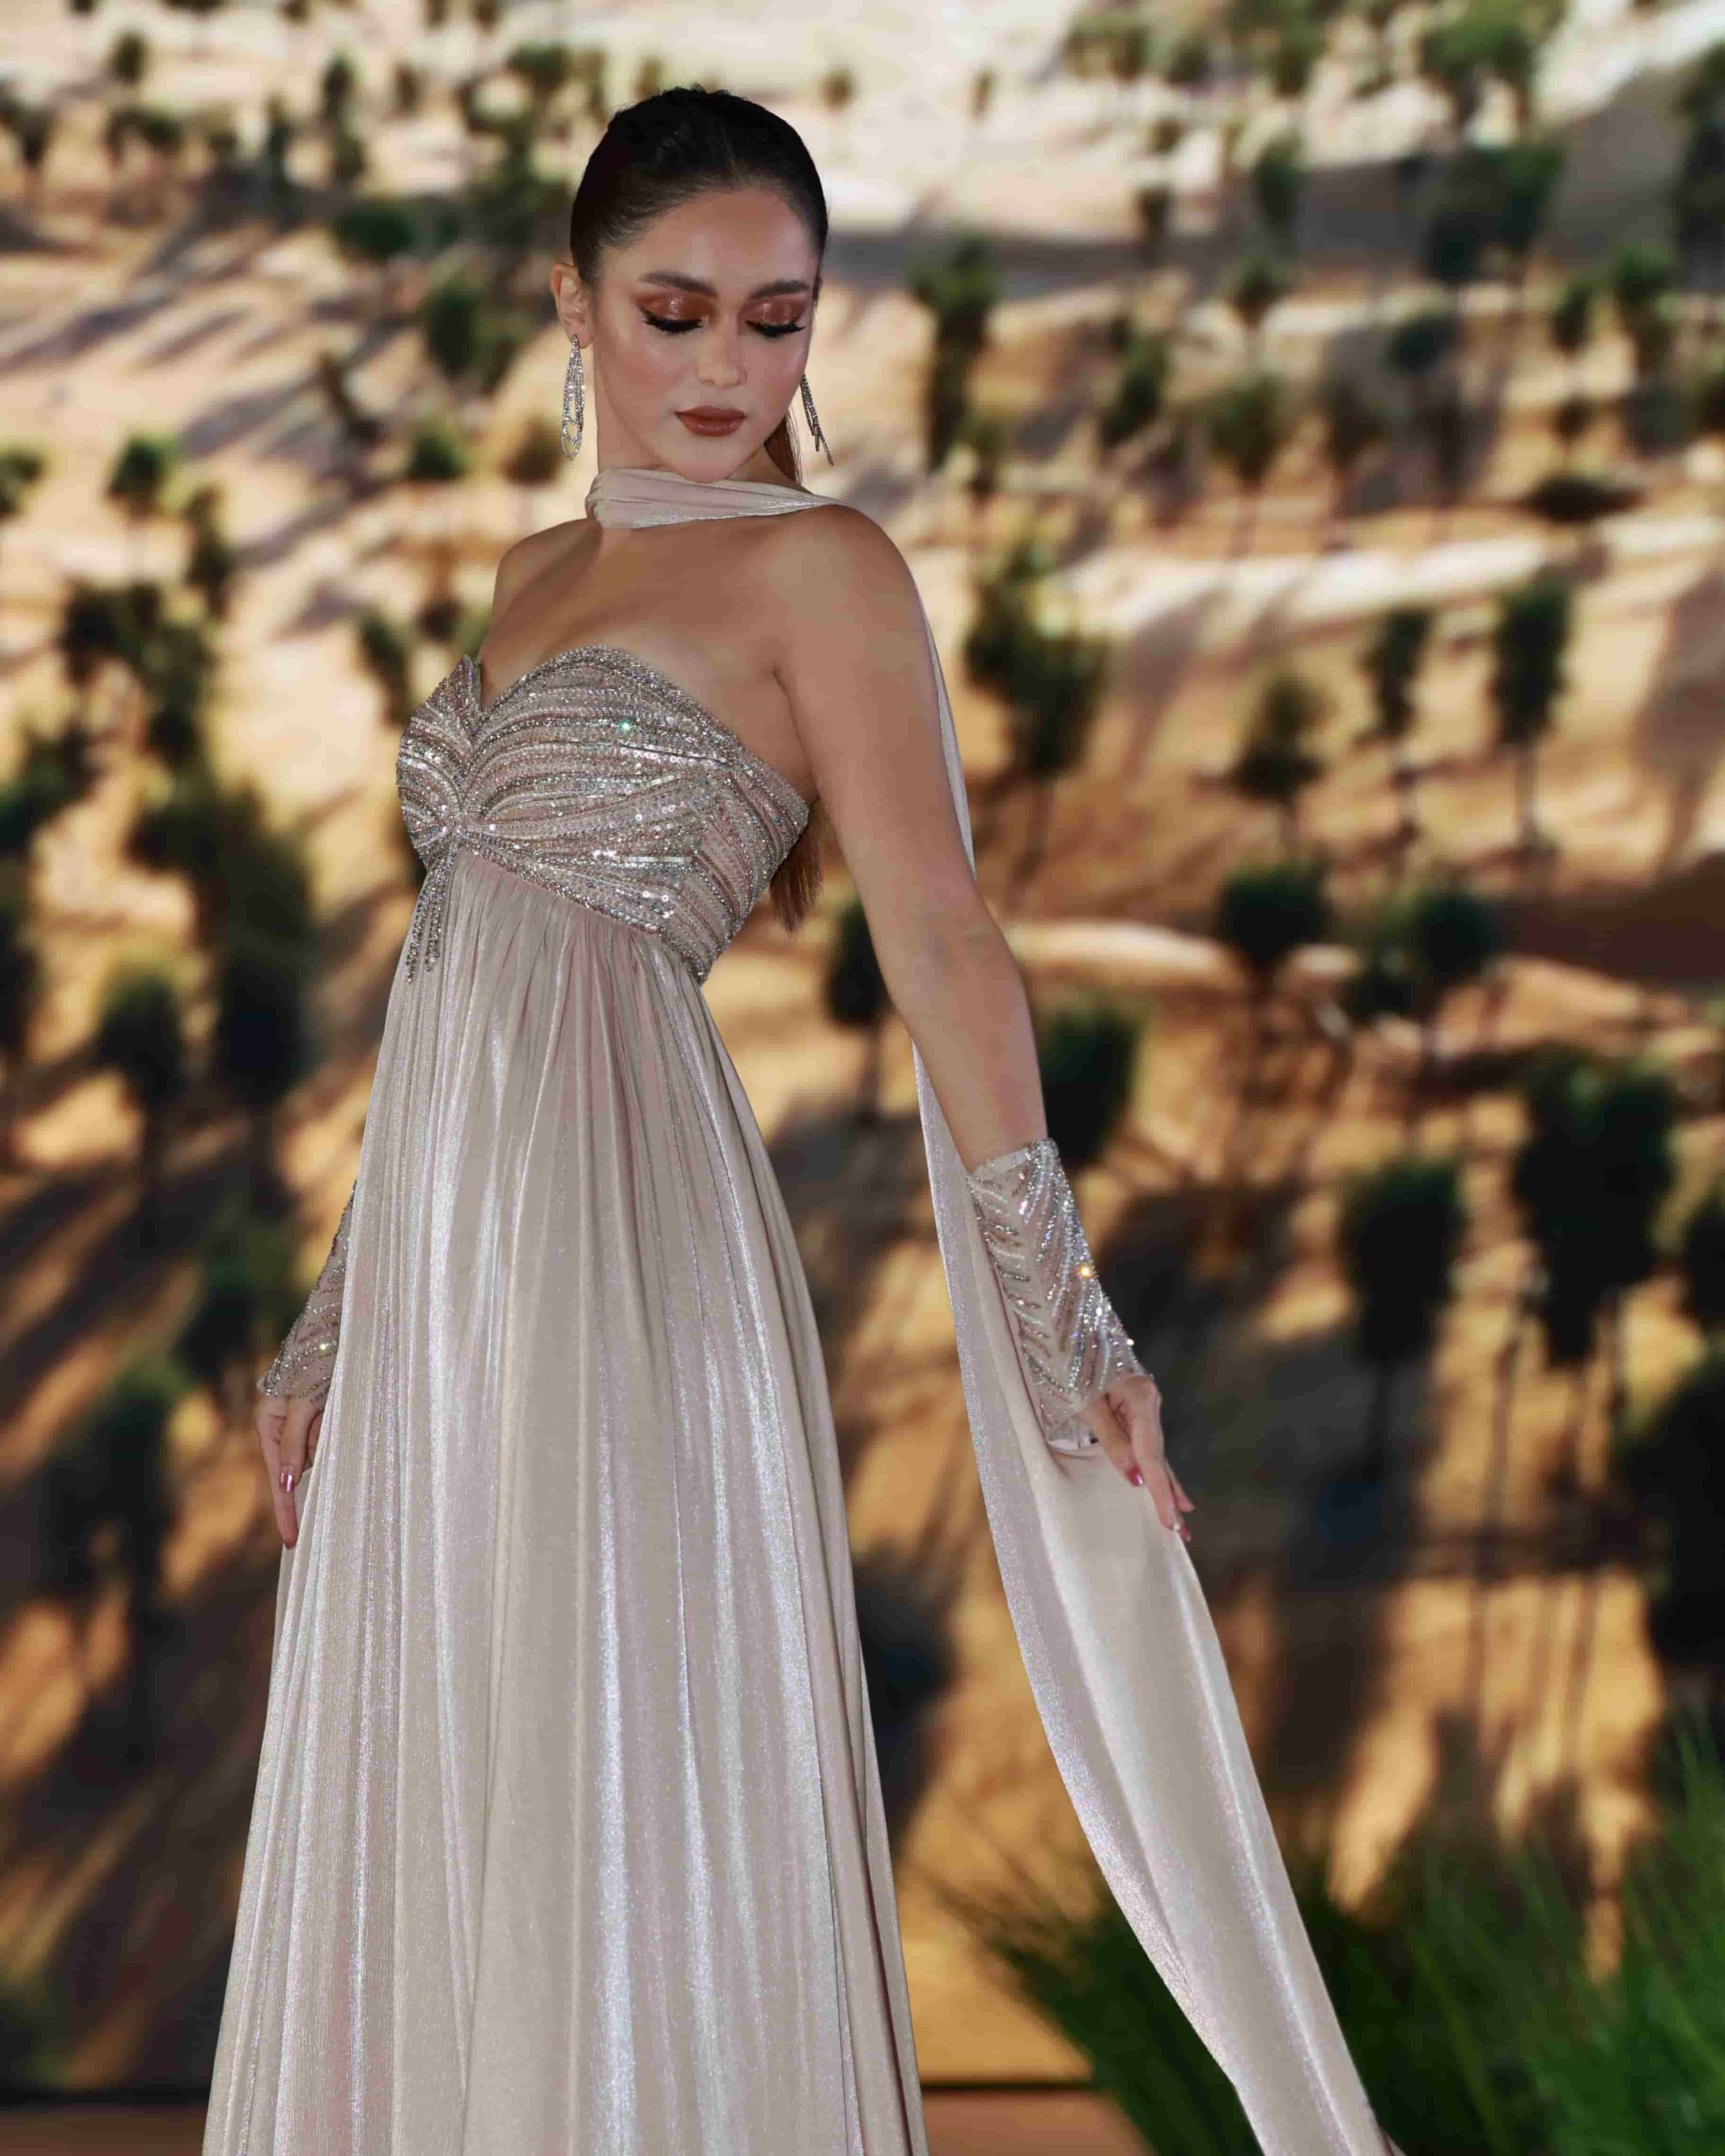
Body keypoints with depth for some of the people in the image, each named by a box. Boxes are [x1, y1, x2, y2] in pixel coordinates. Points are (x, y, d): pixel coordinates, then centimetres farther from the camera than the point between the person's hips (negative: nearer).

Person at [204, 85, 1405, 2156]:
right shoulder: (534, 576, 19)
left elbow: (939, 940, -10)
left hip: (617, 1225, -7)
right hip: (441, 1242, 7)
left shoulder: (816, 565, -2)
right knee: (436, 1837, 10)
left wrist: (1057, 1317, -15)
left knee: (617, 1817, -3)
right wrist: (332, 1319, 18)